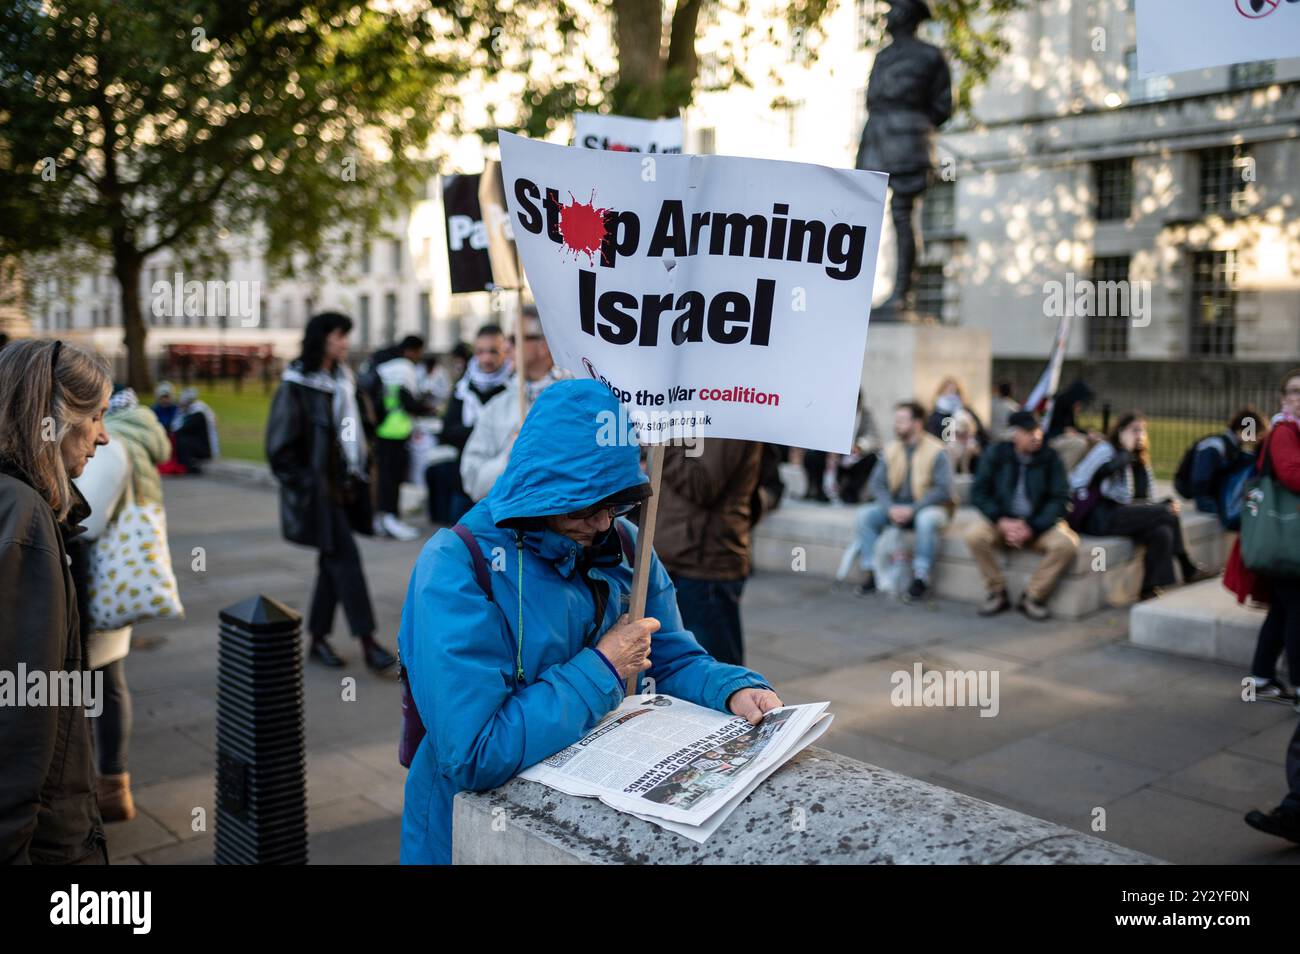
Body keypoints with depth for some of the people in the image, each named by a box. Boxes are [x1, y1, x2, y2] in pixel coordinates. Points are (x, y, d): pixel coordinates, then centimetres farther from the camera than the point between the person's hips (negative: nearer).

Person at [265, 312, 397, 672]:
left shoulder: (343, 379, 11)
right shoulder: (296, 386, -11)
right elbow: (280, 446, -12)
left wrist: (357, 473, 13)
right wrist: (308, 484, -14)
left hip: (344, 485, 8)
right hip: (317, 490, -7)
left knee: (334, 562, 11)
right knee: (345, 558, -10)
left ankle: (318, 639, 22)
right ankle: (367, 642, -5)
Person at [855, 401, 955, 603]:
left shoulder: (936, 451, -11)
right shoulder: (891, 449, 4)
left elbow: (943, 490, -18)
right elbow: (876, 483, 1)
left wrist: (912, 510, -24)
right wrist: (890, 508, -16)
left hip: (927, 508, -5)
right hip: (896, 506, 5)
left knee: (927, 520, -37)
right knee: (865, 515, -16)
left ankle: (920, 578, -25)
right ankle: (872, 572, -12)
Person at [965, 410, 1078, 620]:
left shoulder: (1050, 458, -2)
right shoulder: (995, 454, -2)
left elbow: (1060, 498, -6)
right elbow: (978, 492, -5)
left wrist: (1032, 527, -19)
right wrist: (1002, 522, -19)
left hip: (1039, 524, 0)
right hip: (1002, 522, 0)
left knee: (1066, 543, -29)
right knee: (974, 534, -30)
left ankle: (1032, 597, -9)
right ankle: (997, 593, -11)